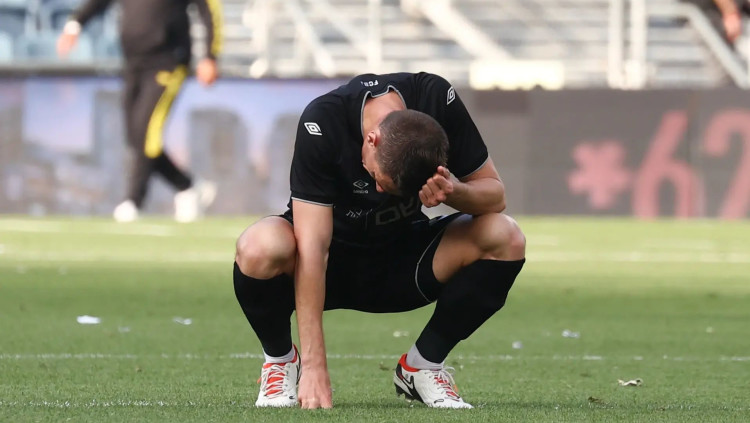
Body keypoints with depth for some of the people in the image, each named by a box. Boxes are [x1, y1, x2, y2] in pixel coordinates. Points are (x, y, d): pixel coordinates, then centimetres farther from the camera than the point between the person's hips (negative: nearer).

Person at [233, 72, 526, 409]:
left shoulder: (437, 99, -21)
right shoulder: (322, 122, -30)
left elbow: (494, 194, -10)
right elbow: (312, 248, -33)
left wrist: (455, 191, -35)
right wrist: (314, 365, -36)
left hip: (403, 259, 3)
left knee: (505, 238, -23)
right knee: (260, 248, -37)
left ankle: (423, 365, -3)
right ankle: (280, 360, -4)